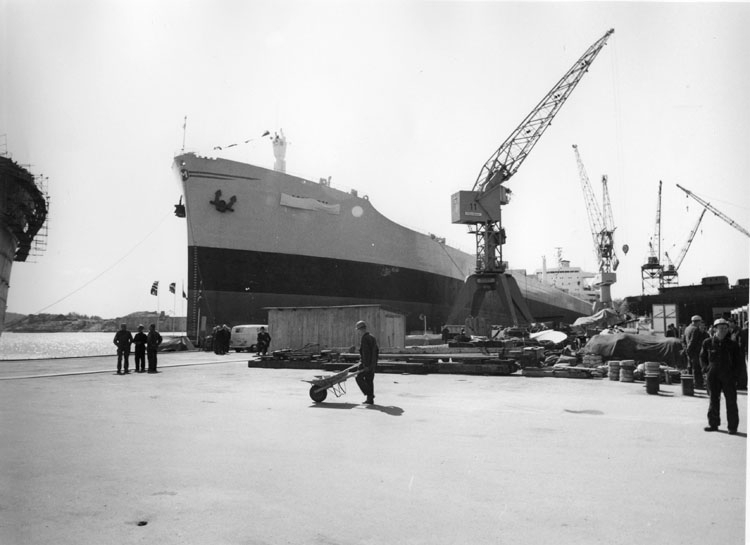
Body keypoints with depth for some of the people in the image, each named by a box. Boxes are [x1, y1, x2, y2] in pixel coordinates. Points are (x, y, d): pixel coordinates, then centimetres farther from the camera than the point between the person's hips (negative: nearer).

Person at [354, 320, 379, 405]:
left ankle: (369, 394, -7)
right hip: (373, 364, 9)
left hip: (366, 364, -9)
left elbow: (365, 352, -20)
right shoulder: (372, 338, 16)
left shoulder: (364, 338, -14)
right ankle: (370, 399, 12)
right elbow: (376, 351, 20)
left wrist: (366, 365, -21)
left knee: (359, 378, 0)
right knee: (369, 380, 12)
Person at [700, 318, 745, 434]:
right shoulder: (708, 343, 1)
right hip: (713, 376, 1)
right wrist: (706, 368, 1)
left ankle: (732, 427, 10)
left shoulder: (732, 344, 0)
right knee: (713, 400, 7)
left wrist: (737, 375, -1)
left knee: (731, 402, 2)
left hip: (728, 377, -1)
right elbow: (702, 358, 14)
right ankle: (713, 424, 16)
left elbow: (739, 362, 6)